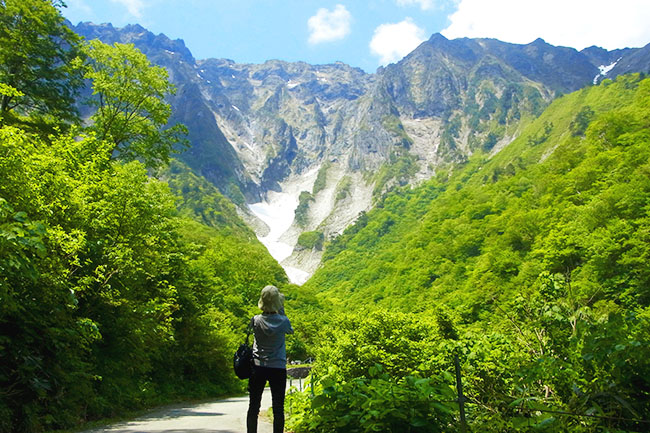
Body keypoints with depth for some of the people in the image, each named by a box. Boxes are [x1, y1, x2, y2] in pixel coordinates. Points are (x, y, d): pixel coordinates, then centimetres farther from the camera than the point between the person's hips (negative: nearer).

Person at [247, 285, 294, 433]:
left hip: (258, 367, 1)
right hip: (278, 368, -1)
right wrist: (281, 310, 12)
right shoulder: (283, 321, -9)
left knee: (254, 406, 10)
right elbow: (290, 330, 12)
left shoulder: (256, 320, -8)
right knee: (278, 408, 5)